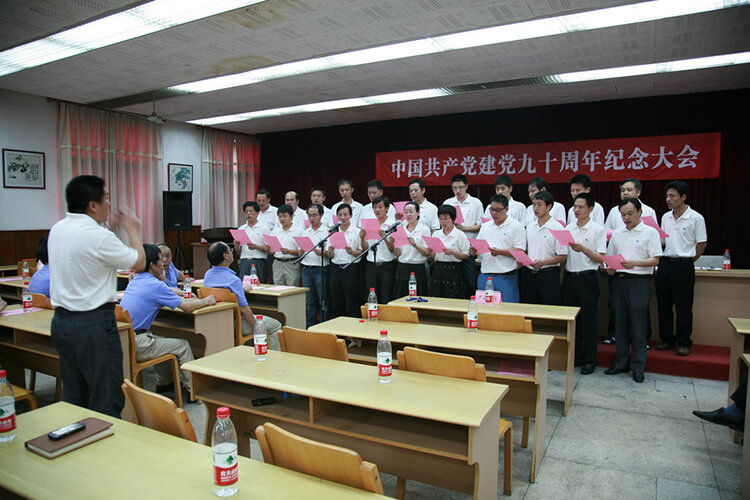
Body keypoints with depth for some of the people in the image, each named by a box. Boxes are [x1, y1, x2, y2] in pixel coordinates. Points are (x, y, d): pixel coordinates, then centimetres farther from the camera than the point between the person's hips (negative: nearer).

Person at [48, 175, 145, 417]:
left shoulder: (57, 229, 6)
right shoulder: (98, 236, -19)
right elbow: (139, 262, -7)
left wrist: (109, 226, 26)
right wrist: (133, 231, 7)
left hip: (60, 321, 9)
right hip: (93, 324, -9)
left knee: (73, 399, 18)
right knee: (107, 401, -1)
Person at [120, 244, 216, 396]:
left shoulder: (134, 281, 11)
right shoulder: (155, 285, -16)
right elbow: (187, 308, -13)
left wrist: (189, 299, 23)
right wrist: (206, 301, 5)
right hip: (136, 345, -9)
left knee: (161, 341, 31)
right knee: (182, 345, 1)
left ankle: (163, 383, 39)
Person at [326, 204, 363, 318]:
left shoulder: (357, 231, 0)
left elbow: (362, 252, -2)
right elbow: (329, 255, 12)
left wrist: (352, 252, -20)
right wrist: (330, 251, -10)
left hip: (351, 269, -4)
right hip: (336, 269, 4)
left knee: (352, 305, -2)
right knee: (336, 304, 9)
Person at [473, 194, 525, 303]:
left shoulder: (517, 226, -1)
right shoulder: (485, 226, 16)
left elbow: (520, 252, -9)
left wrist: (500, 252, -22)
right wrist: (474, 250, -4)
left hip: (506, 277, -5)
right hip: (484, 276, 5)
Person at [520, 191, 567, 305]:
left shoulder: (557, 228, -6)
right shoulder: (529, 227, 11)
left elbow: (562, 257, -8)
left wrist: (543, 262, -21)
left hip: (548, 274, -5)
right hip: (529, 274, 5)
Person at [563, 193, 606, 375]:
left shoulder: (598, 229, -3)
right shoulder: (568, 228, 11)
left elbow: (600, 258, -8)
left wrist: (583, 249, -20)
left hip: (588, 278, -4)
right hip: (570, 276, 5)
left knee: (588, 318, 1)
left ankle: (589, 360, 12)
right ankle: (574, 356, 22)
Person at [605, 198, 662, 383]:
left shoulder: (650, 232, 0)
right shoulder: (617, 234, 15)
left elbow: (655, 260, -6)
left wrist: (635, 263, -20)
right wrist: (610, 269, -1)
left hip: (639, 282, -4)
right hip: (619, 280, 5)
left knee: (638, 325, -1)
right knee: (620, 323, 9)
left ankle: (638, 367, 9)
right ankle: (621, 363, 19)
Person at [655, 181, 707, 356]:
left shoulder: (696, 218, -5)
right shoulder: (665, 217, 11)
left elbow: (702, 244, -1)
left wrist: (687, 261, 1)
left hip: (683, 265, -5)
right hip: (664, 263, 5)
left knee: (683, 307, 0)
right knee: (664, 304, 8)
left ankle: (684, 343, 10)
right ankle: (667, 339, 20)